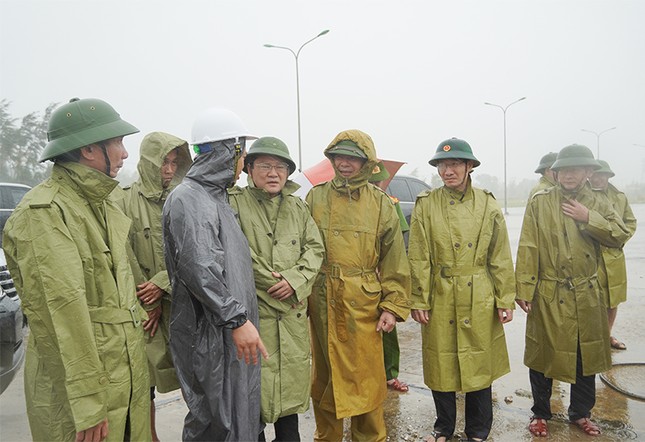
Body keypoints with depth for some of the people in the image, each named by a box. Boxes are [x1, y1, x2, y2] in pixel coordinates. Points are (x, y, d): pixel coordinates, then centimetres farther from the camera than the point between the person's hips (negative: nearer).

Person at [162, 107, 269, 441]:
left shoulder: (215, 197, 15)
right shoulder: (188, 199, -17)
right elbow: (198, 269, -25)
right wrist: (237, 318, -24)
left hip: (229, 329, 10)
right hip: (209, 335, -9)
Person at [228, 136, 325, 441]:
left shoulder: (298, 207, 10)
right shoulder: (233, 203, -6)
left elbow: (315, 248, 7)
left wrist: (296, 278, -7)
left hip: (293, 312, 5)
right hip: (252, 311, -4)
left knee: (291, 377, 16)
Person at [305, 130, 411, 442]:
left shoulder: (381, 203, 2)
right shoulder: (315, 197, 5)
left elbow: (395, 260, 1)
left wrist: (393, 306, -5)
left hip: (363, 304, -1)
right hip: (322, 303, 2)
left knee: (365, 376, 6)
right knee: (324, 376, 14)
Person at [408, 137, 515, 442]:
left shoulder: (488, 205, 1)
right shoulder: (425, 204, -3)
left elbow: (500, 258, 3)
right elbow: (418, 258, -4)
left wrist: (506, 300, 0)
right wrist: (418, 300, -7)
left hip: (479, 301, 1)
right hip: (439, 299, -1)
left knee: (479, 364, 11)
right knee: (441, 365, 11)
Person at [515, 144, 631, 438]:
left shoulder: (597, 204, 6)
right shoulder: (539, 202, -4)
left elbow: (620, 237, -3)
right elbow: (527, 248, -8)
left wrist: (588, 218, -14)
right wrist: (524, 289, -12)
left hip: (586, 295, 3)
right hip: (548, 295, -3)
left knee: (586, 356, 15)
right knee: (543, 355, 8)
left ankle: (580, 413, 35)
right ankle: (540, 414, 27)